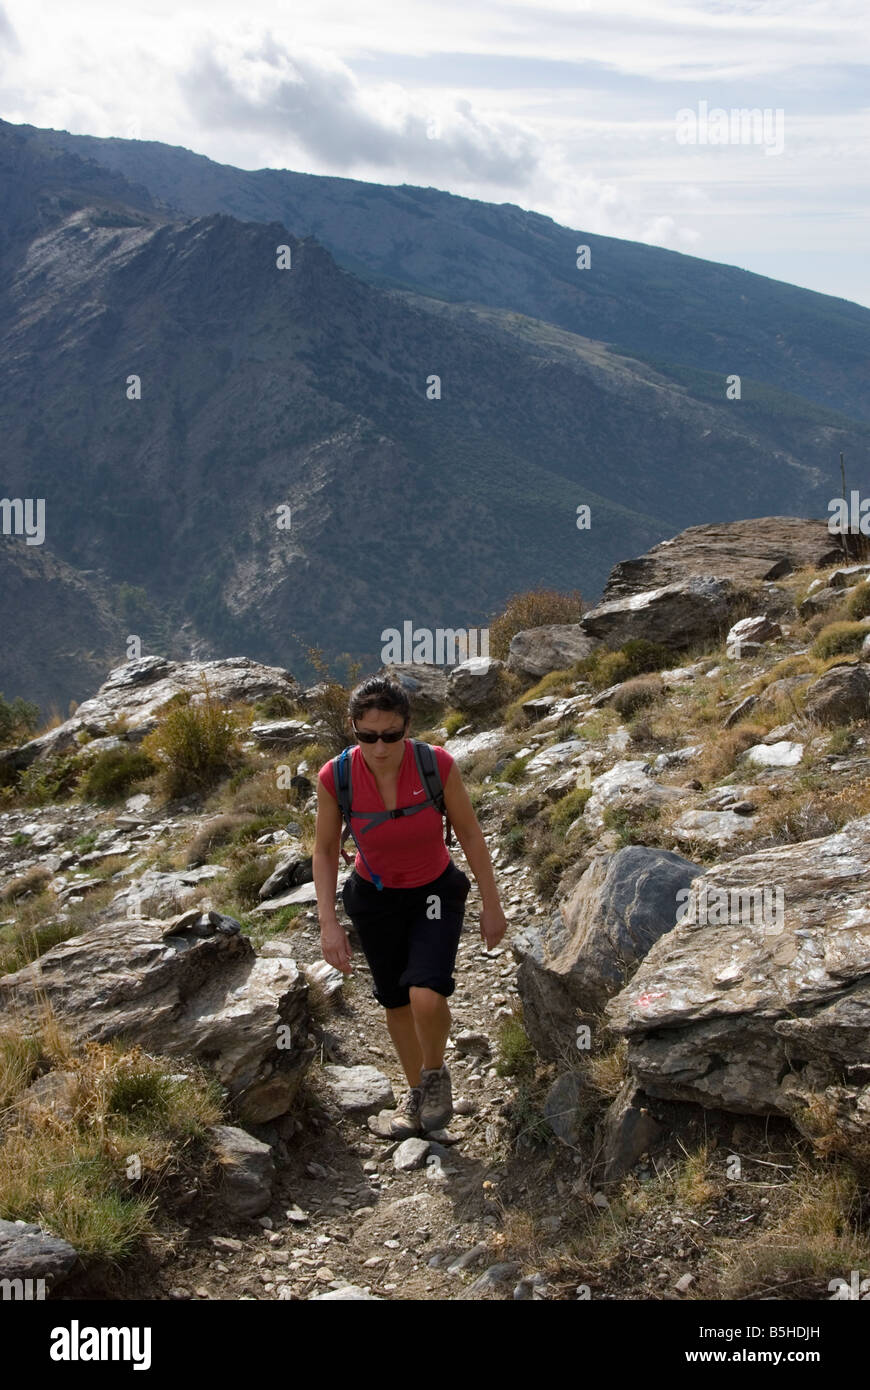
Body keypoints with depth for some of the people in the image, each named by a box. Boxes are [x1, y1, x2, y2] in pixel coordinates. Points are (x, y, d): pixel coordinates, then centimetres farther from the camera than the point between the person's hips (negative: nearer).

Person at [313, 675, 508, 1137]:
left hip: (435, 892, -2)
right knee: (395, 1002, 15)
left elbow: (469, 833, -10)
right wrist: (328, 922, -12)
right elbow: (325, 851, -7)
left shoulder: (438, 765, -25)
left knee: (427, 997, -21)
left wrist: (491, 905, -5)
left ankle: (436, 1074, 12)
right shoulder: (335, 778, -22)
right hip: (374, 899, 2)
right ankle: (416, 1091, 43)